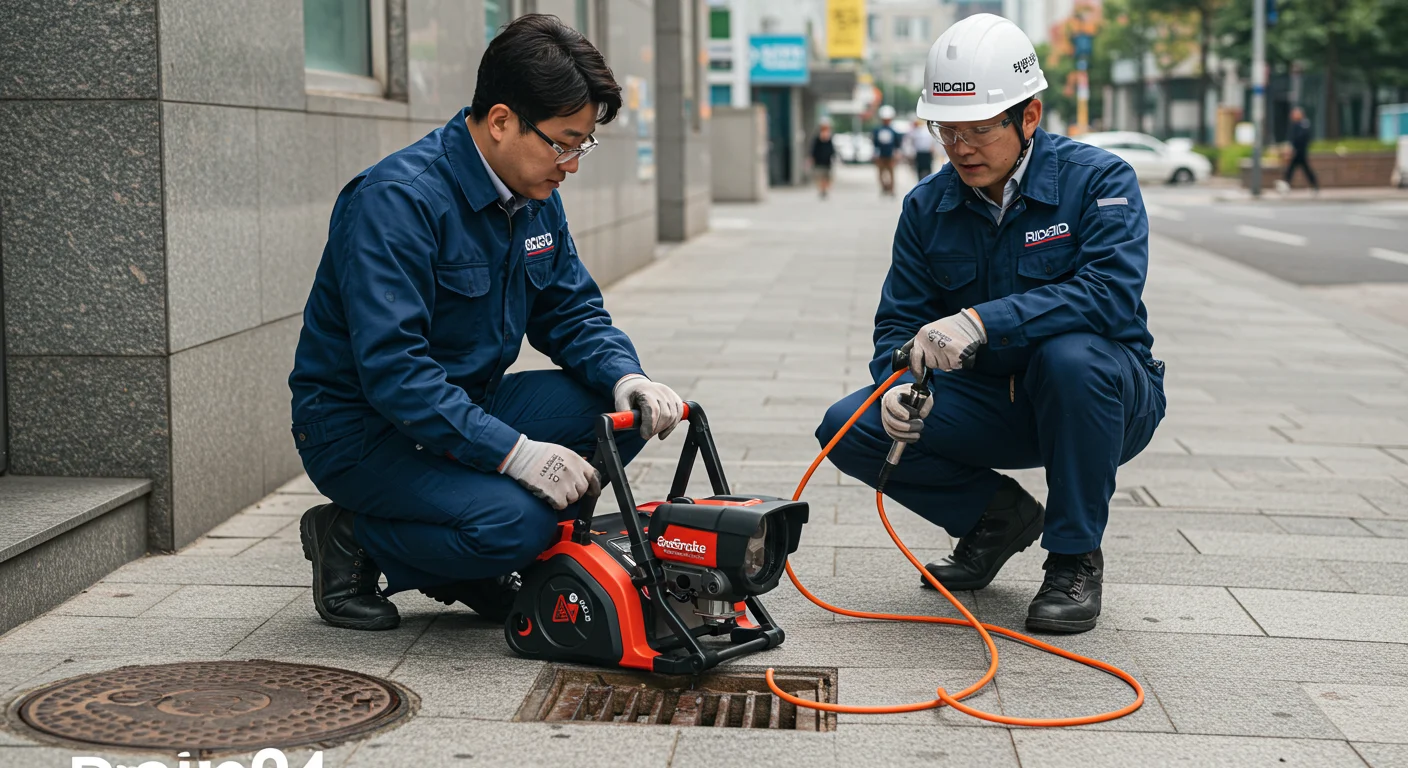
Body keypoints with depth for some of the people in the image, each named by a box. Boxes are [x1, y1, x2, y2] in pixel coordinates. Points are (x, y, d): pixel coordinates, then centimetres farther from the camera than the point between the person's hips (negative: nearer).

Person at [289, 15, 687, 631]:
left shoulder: (535, 198, 3)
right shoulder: (398, 198, -24)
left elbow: (573, 313, 9)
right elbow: (391, 367, -31)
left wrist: (627, 379, -13)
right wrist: (512, 452, -35)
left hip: (468, 406, 9)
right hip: (362, 424, -9)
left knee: (623, 411, -10)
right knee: (514, 523, -31)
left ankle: (470, 570, 4)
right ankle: (351, 541, -2)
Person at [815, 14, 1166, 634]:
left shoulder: (1098, 179, -14)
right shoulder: (928, 206, 0)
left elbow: (1111, 292, -31)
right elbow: (900, 319, 2)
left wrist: (983, 321, -41)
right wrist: (903, 385, -23)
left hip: (1107, 398, -4)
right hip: (991, 408, 4)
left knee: (1070, 355, -39)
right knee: (850, 428, -16)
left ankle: (1075, 559, -17)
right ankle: (999, 515, 9)